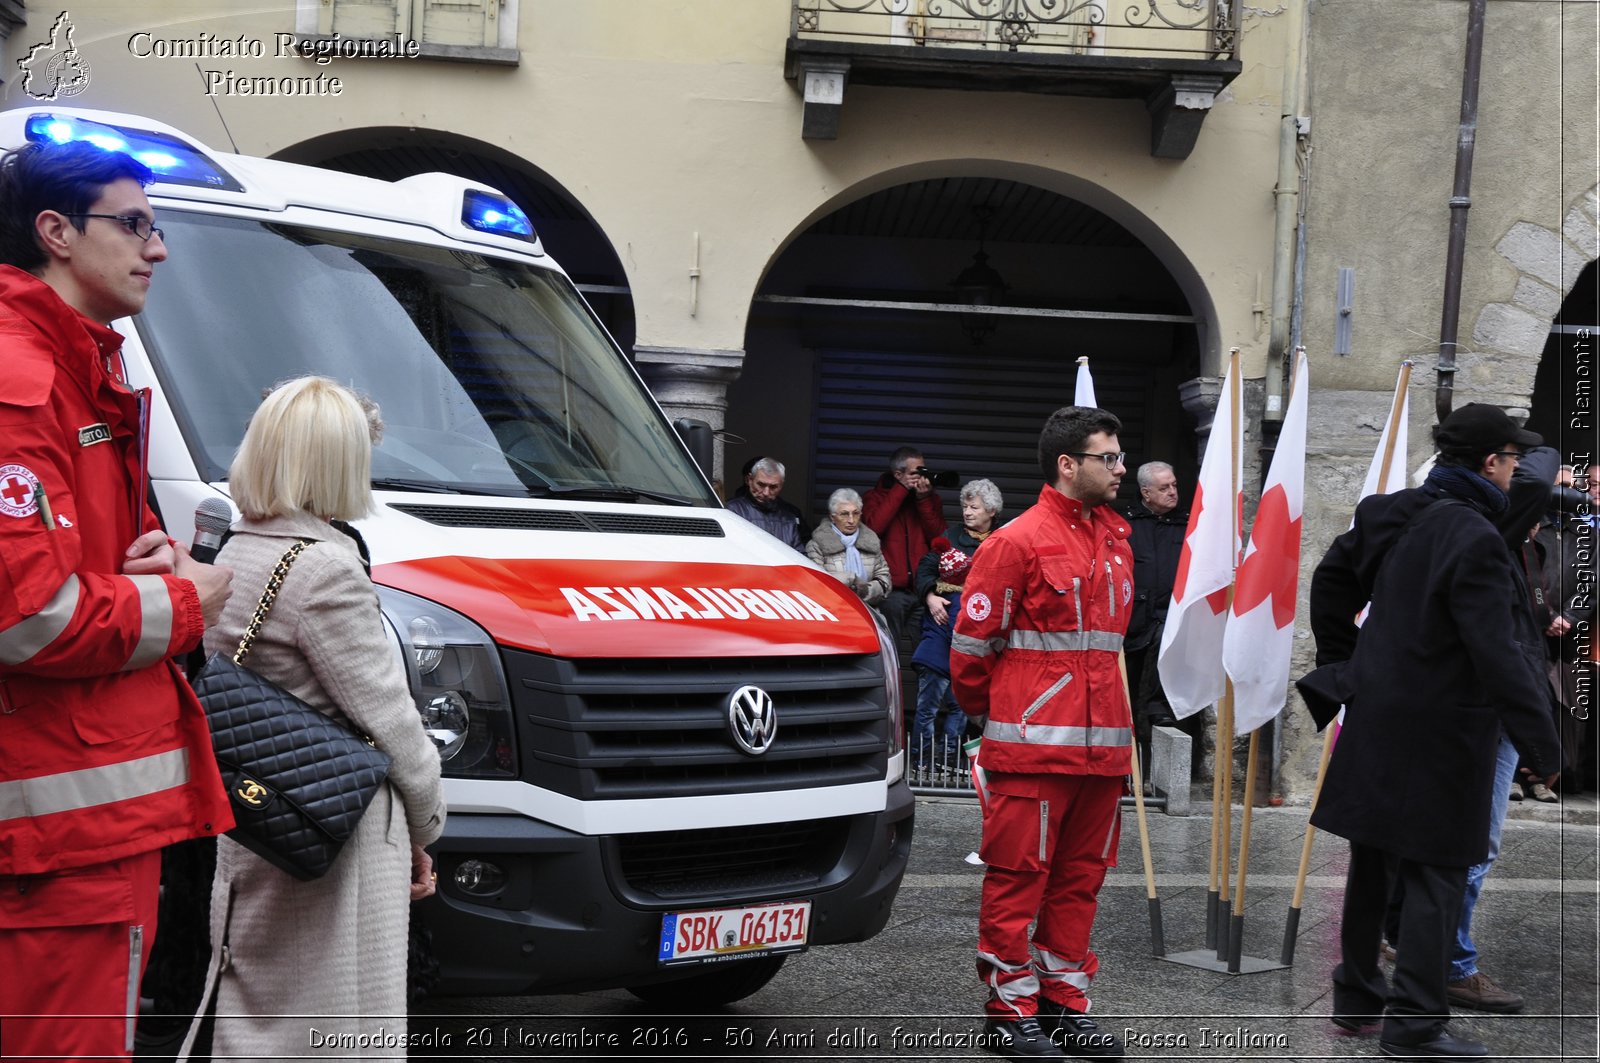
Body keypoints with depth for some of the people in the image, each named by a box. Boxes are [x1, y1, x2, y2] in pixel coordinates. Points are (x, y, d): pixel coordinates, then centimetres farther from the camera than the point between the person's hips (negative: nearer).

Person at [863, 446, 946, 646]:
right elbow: (874, 527, -13)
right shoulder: (875, 497, 9)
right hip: (892, 590, -3)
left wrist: (924, 499, -7)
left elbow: (938, 537, 2)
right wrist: (901, 490, -9)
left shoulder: (930, 498, 16)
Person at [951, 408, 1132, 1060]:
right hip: (1033, 743, -7)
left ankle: (1064, 1002, 21)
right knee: (1018, 875, 0)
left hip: (1102, 743, 7)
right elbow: (972, 642, -5)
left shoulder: (1116, 541, 14)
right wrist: (989, 714, 8)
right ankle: (1010, 1008, 9)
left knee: (1081, 877, 12)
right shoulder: (1018, 542, -9)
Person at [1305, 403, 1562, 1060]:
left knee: (1372, 864, 18)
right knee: (1436, 874, 0)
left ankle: (1356, 993, 30)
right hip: (1440, 734, -8)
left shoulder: (1393, 515, 7)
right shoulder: (1474, 538, -20)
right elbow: (1498, 656, -23)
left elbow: (1330, 580, 20)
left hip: (1375, 720, 8)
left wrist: (1339, 665, 28)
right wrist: (1543, 746, -18)